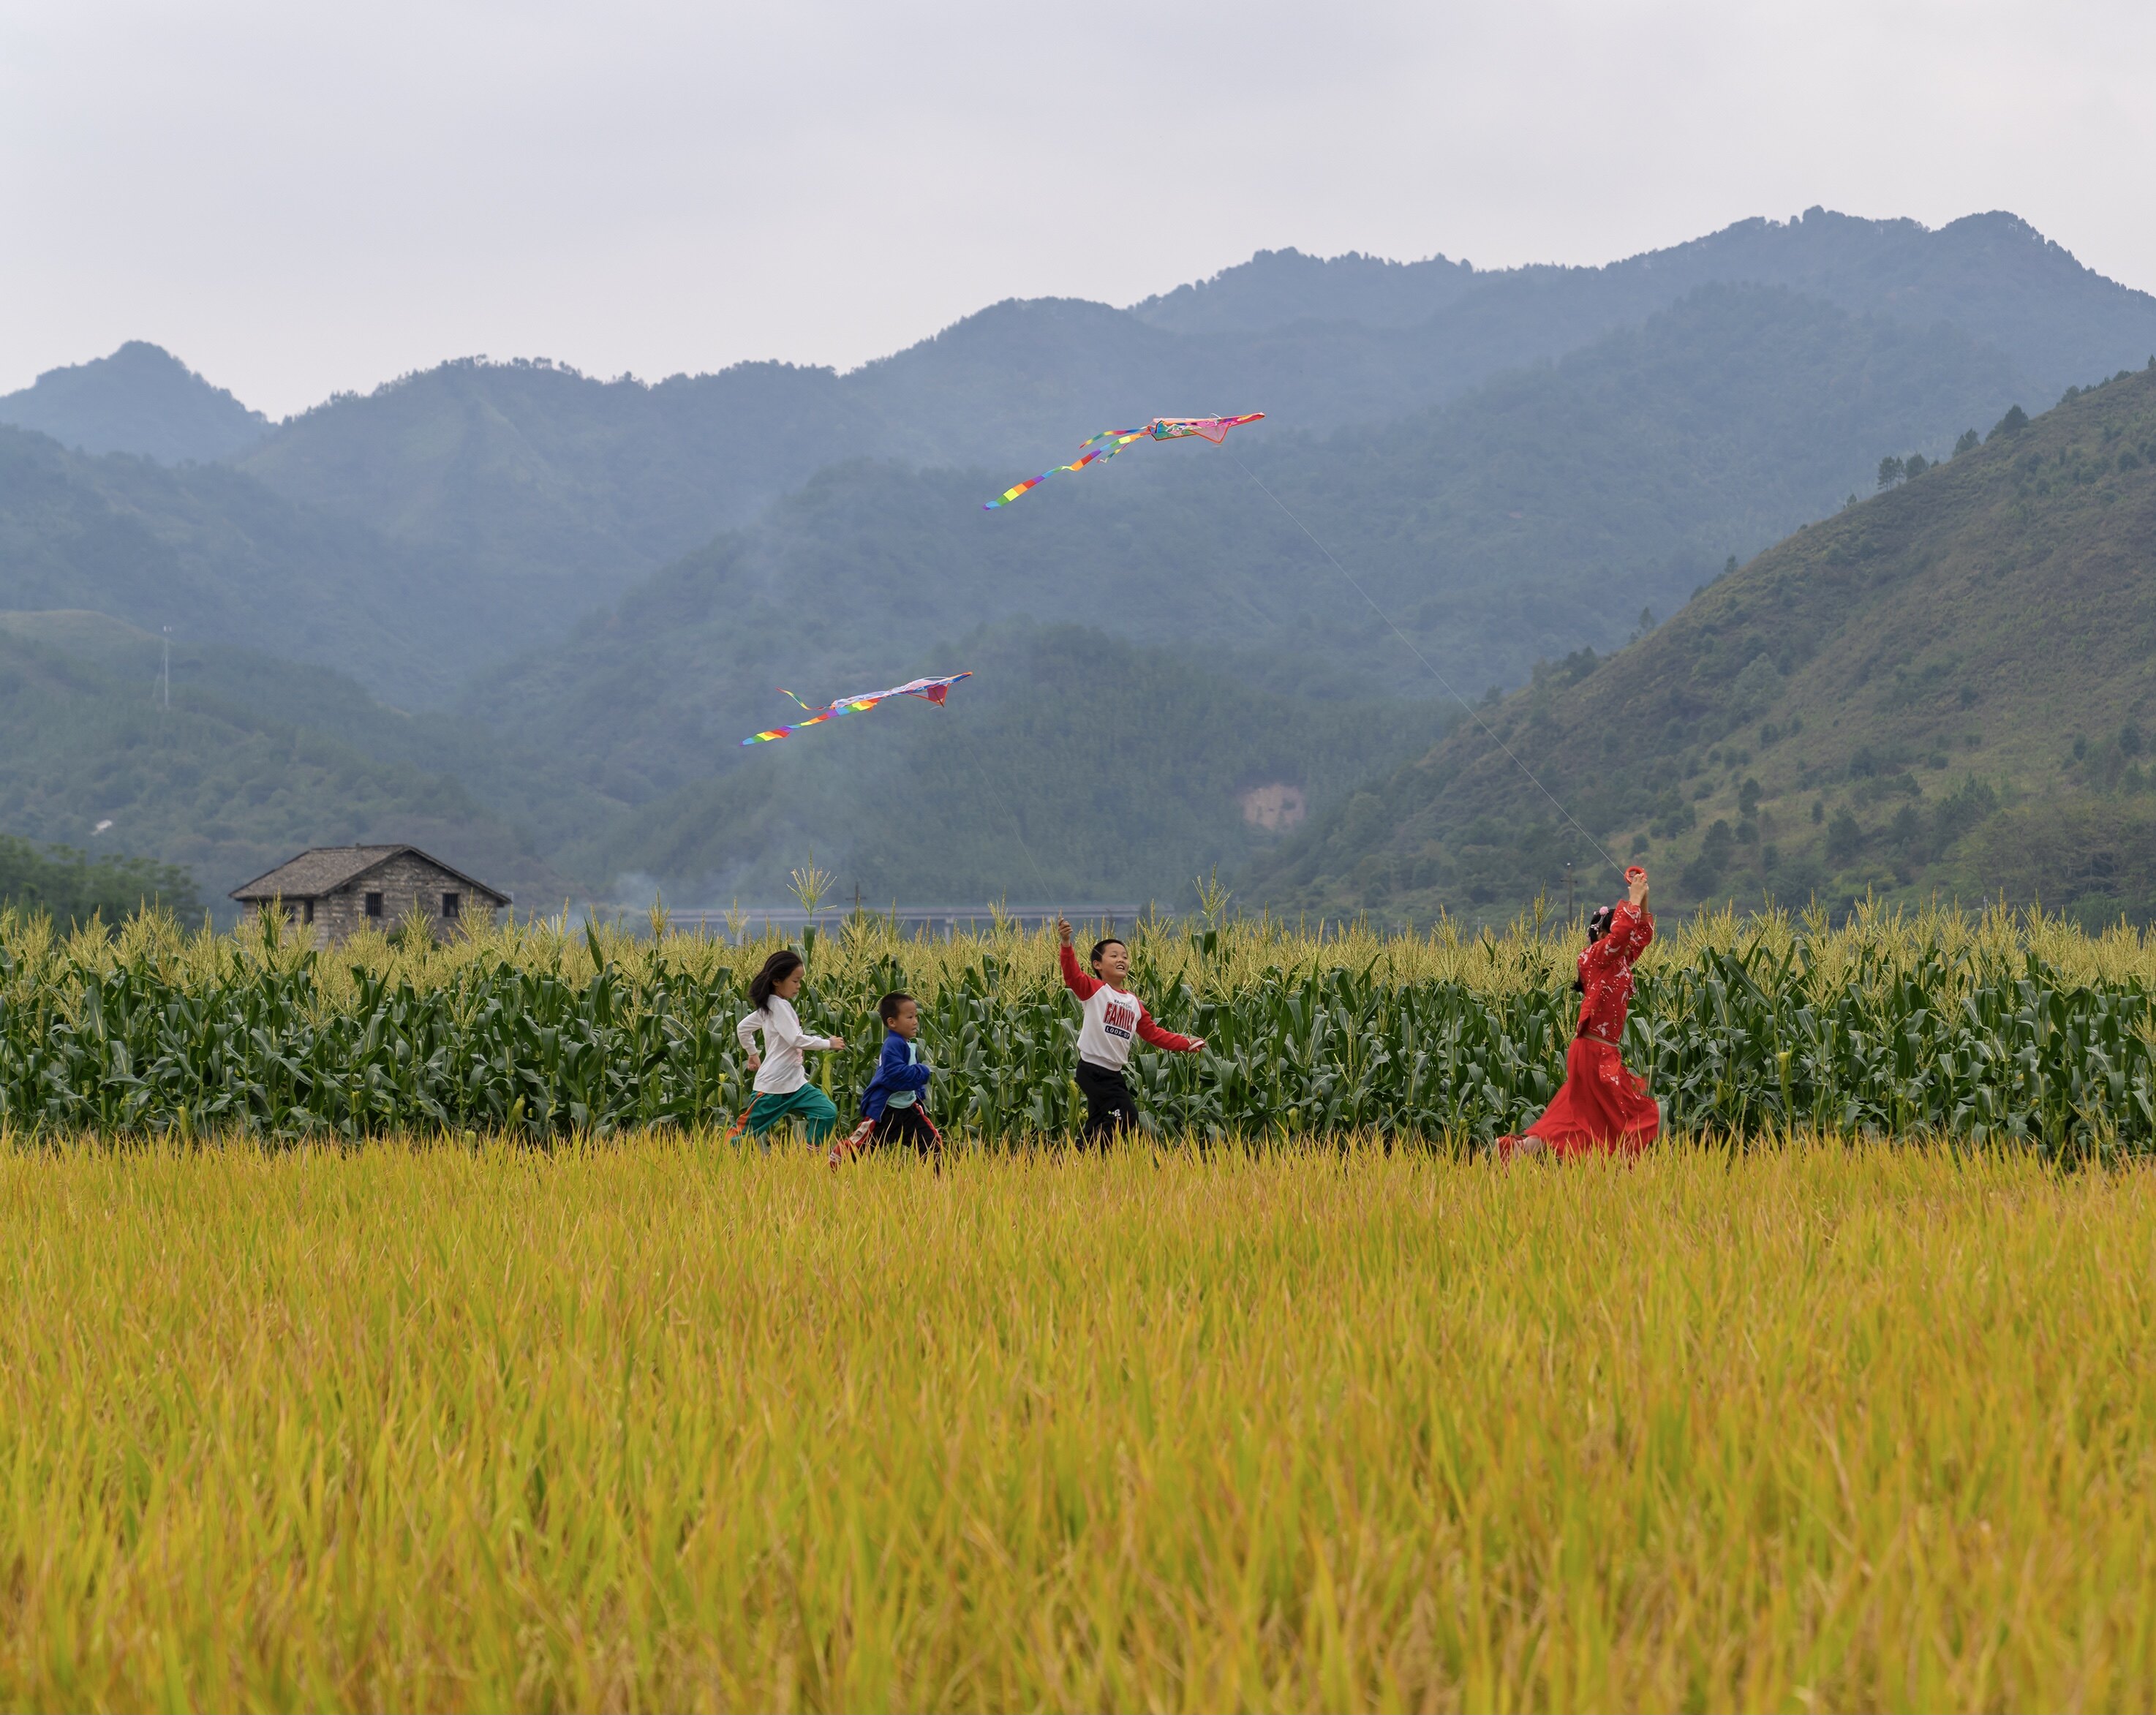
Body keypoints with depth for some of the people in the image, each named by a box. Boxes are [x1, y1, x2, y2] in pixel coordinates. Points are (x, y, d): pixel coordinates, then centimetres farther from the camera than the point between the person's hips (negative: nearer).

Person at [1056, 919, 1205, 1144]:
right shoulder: (1094, 990, -7)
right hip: (1093, 1070, -8)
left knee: (1098, 1128, 13)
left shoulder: (1133, 1002, 13)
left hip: (1113, 1073, 8)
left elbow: (1153, 1033, 21)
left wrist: (1185, 1044, 15)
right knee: (1127, 1117, -14)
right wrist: (1066, 946, -41)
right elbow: (1073, 976, -25)